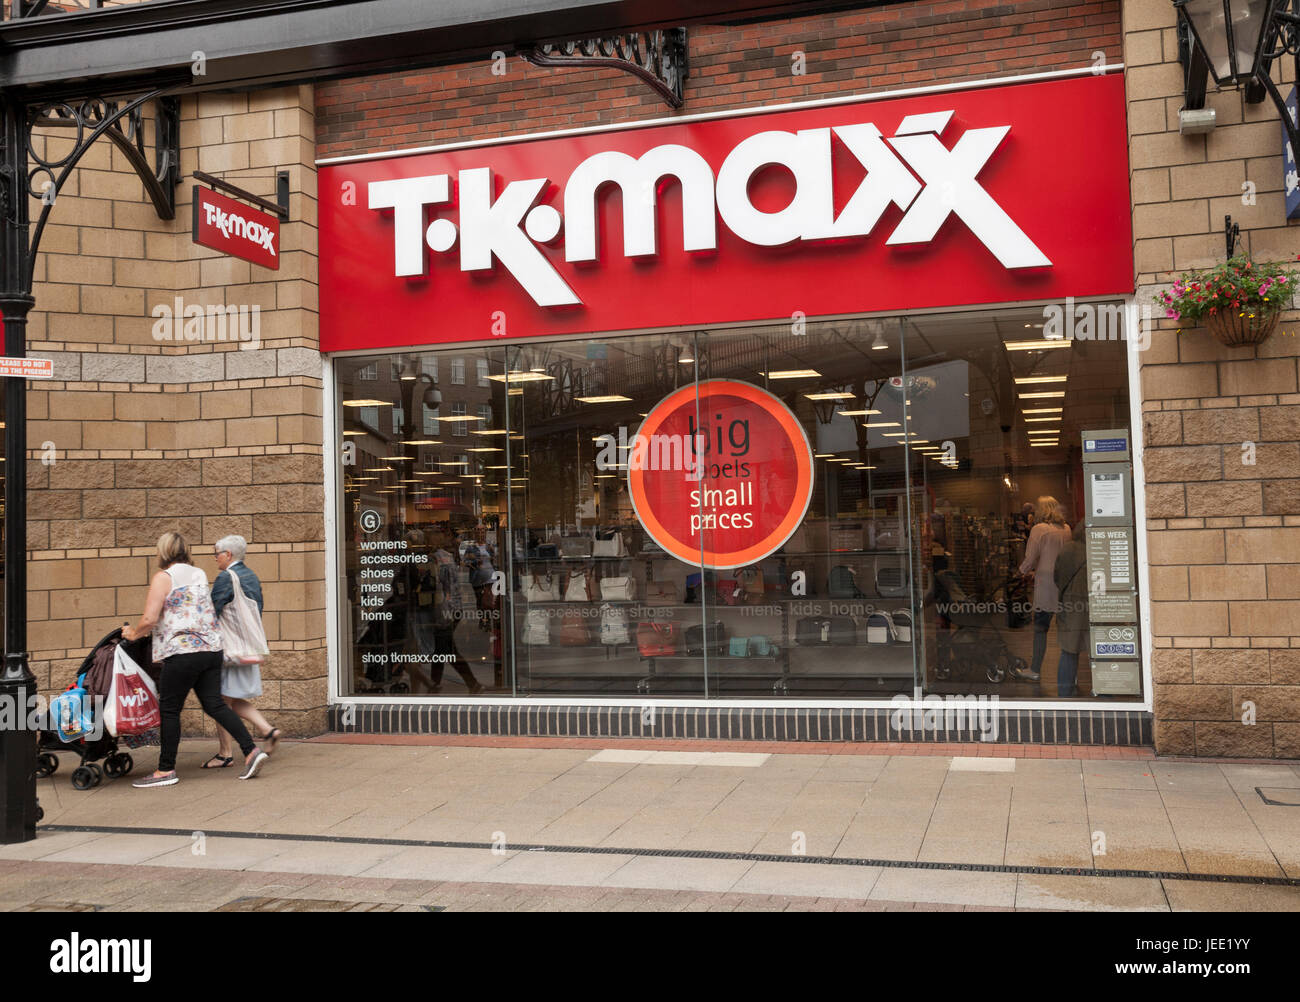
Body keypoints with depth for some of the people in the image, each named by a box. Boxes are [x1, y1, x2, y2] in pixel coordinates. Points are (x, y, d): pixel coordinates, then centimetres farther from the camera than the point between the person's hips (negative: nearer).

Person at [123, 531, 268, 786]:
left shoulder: (164, 577, -5)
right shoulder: (200, 574, 16)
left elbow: (149, 619, -12)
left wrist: (134, 634, 9)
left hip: (182, 652, -7)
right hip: (212, 648, 7)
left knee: (169, 709, 4)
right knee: (214, 704, 8)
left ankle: (166, 770, 11)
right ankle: (251, 751, -1)